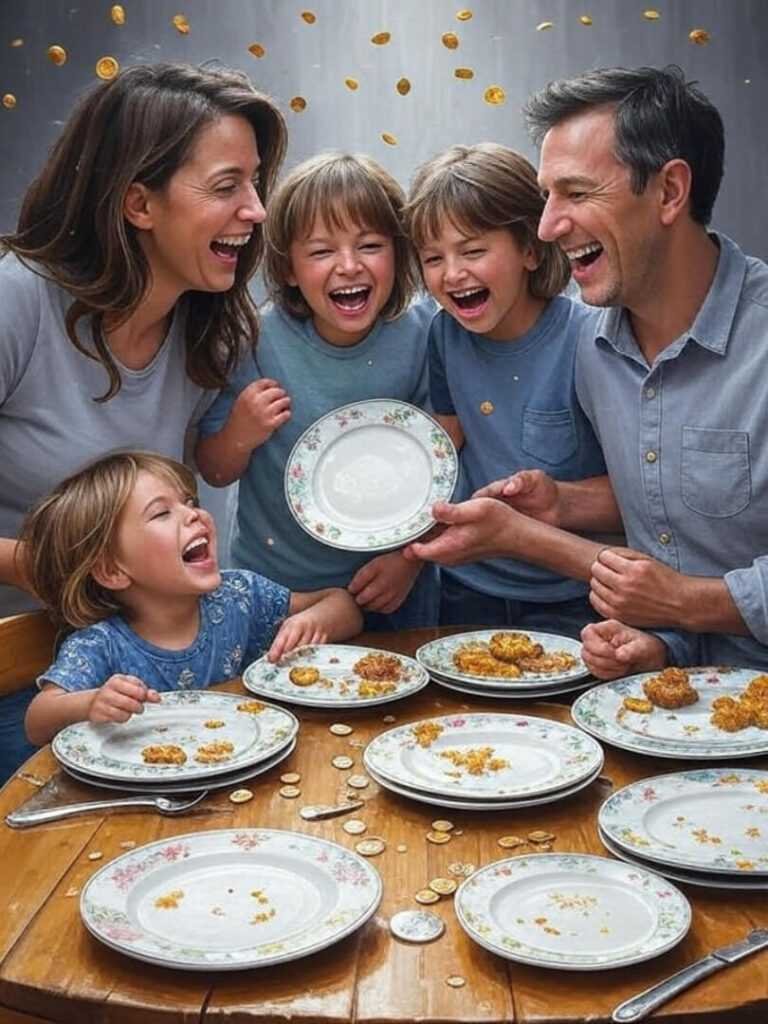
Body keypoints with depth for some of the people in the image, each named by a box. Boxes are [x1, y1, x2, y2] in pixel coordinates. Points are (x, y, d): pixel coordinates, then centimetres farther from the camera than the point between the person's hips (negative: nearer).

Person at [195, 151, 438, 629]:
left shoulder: (422, 336, -14)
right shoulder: (255, 340, -16)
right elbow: (214, 473, -6)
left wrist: (411, 558, -12)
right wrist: (240, 435, -25)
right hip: (273, 587, 0)